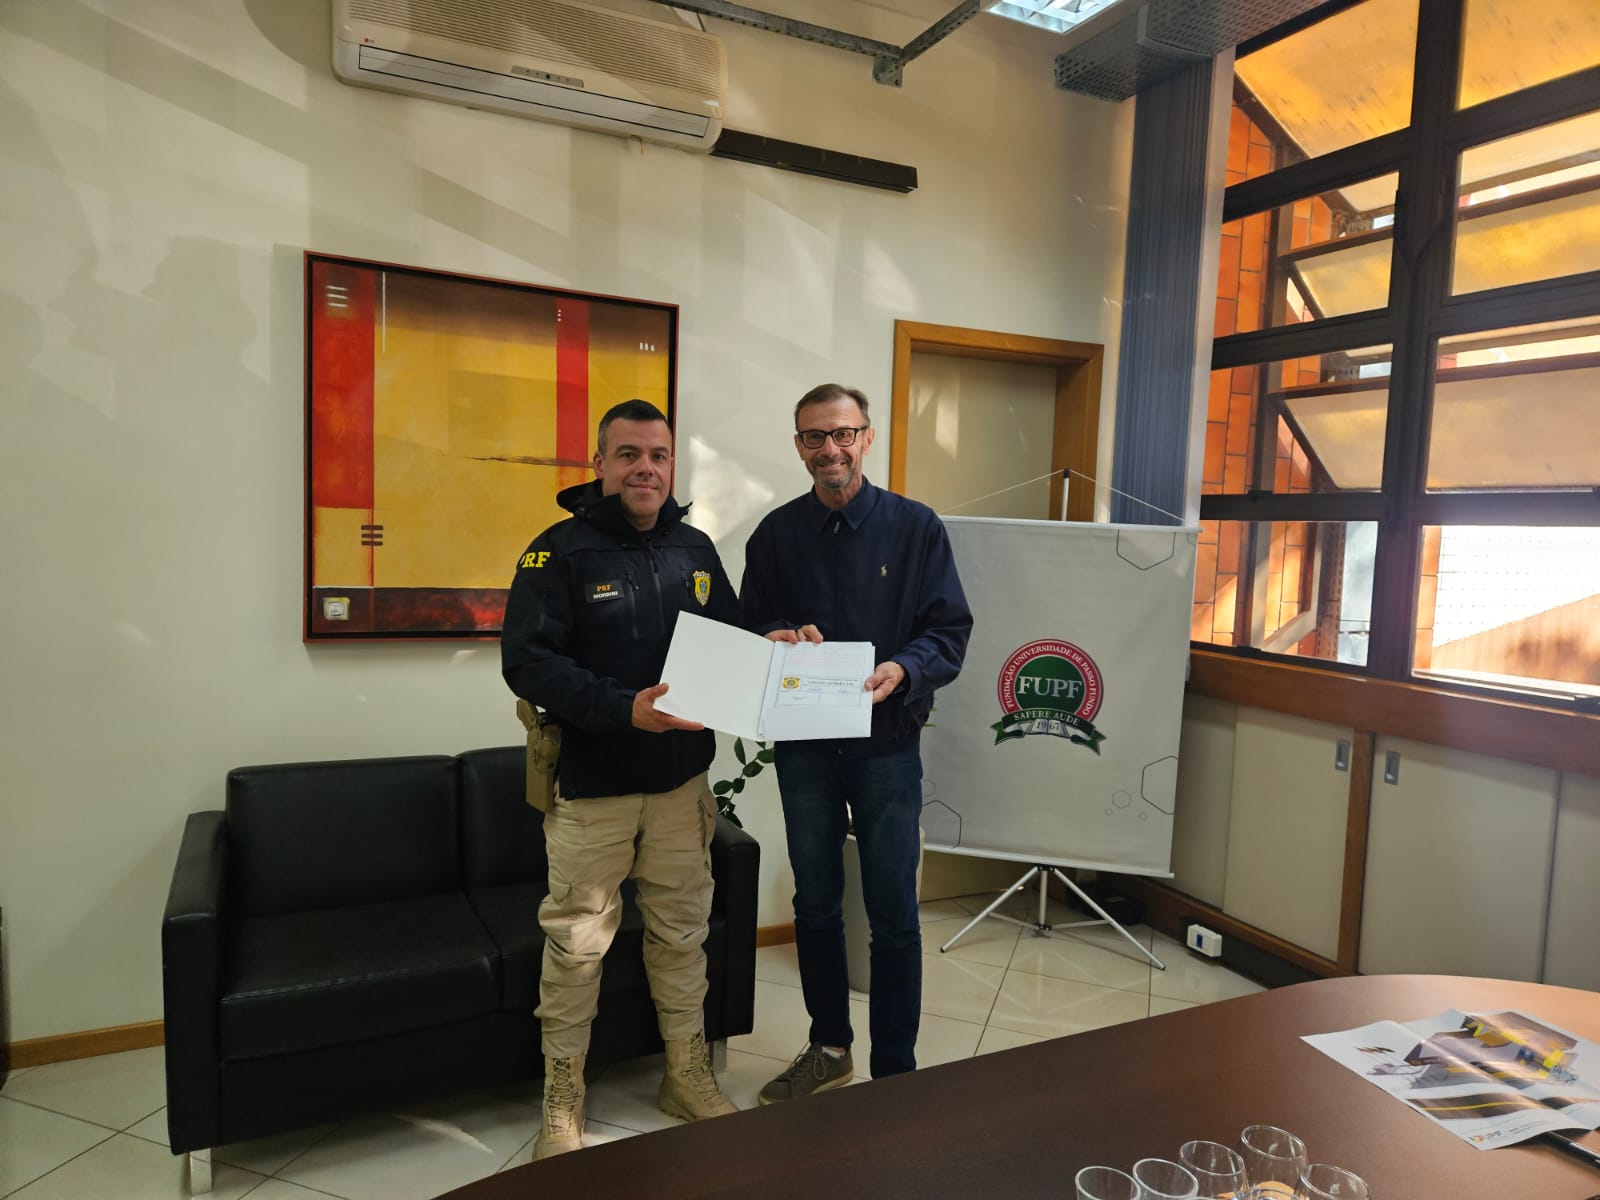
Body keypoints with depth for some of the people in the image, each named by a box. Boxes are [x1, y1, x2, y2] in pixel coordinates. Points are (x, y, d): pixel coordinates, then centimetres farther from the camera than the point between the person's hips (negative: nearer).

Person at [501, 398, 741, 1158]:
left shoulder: (695, 549, 9)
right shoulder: (560, 551, -9)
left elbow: (731, 639, 16)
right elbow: (526, 661, -17)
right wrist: (623, 708, -27)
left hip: (682, 780, 5)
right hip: (590, 782, -4)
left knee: (682, 929, 16)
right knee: (577, 941, 6)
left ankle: (688, 1076, 35)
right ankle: (561, 1097, 27)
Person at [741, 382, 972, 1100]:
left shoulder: (915, 527, -2)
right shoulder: (775, 534, 4)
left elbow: (951, 630, -5)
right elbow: (747, 631, 6)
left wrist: (903, 670, -24)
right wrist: (779, 640, -17)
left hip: (887, 745, -2)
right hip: (803, 749, 3)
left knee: (893, 917, 6)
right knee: (815, 903, 16)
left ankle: (895, 1071, 24)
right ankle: (829, 1047, 36)